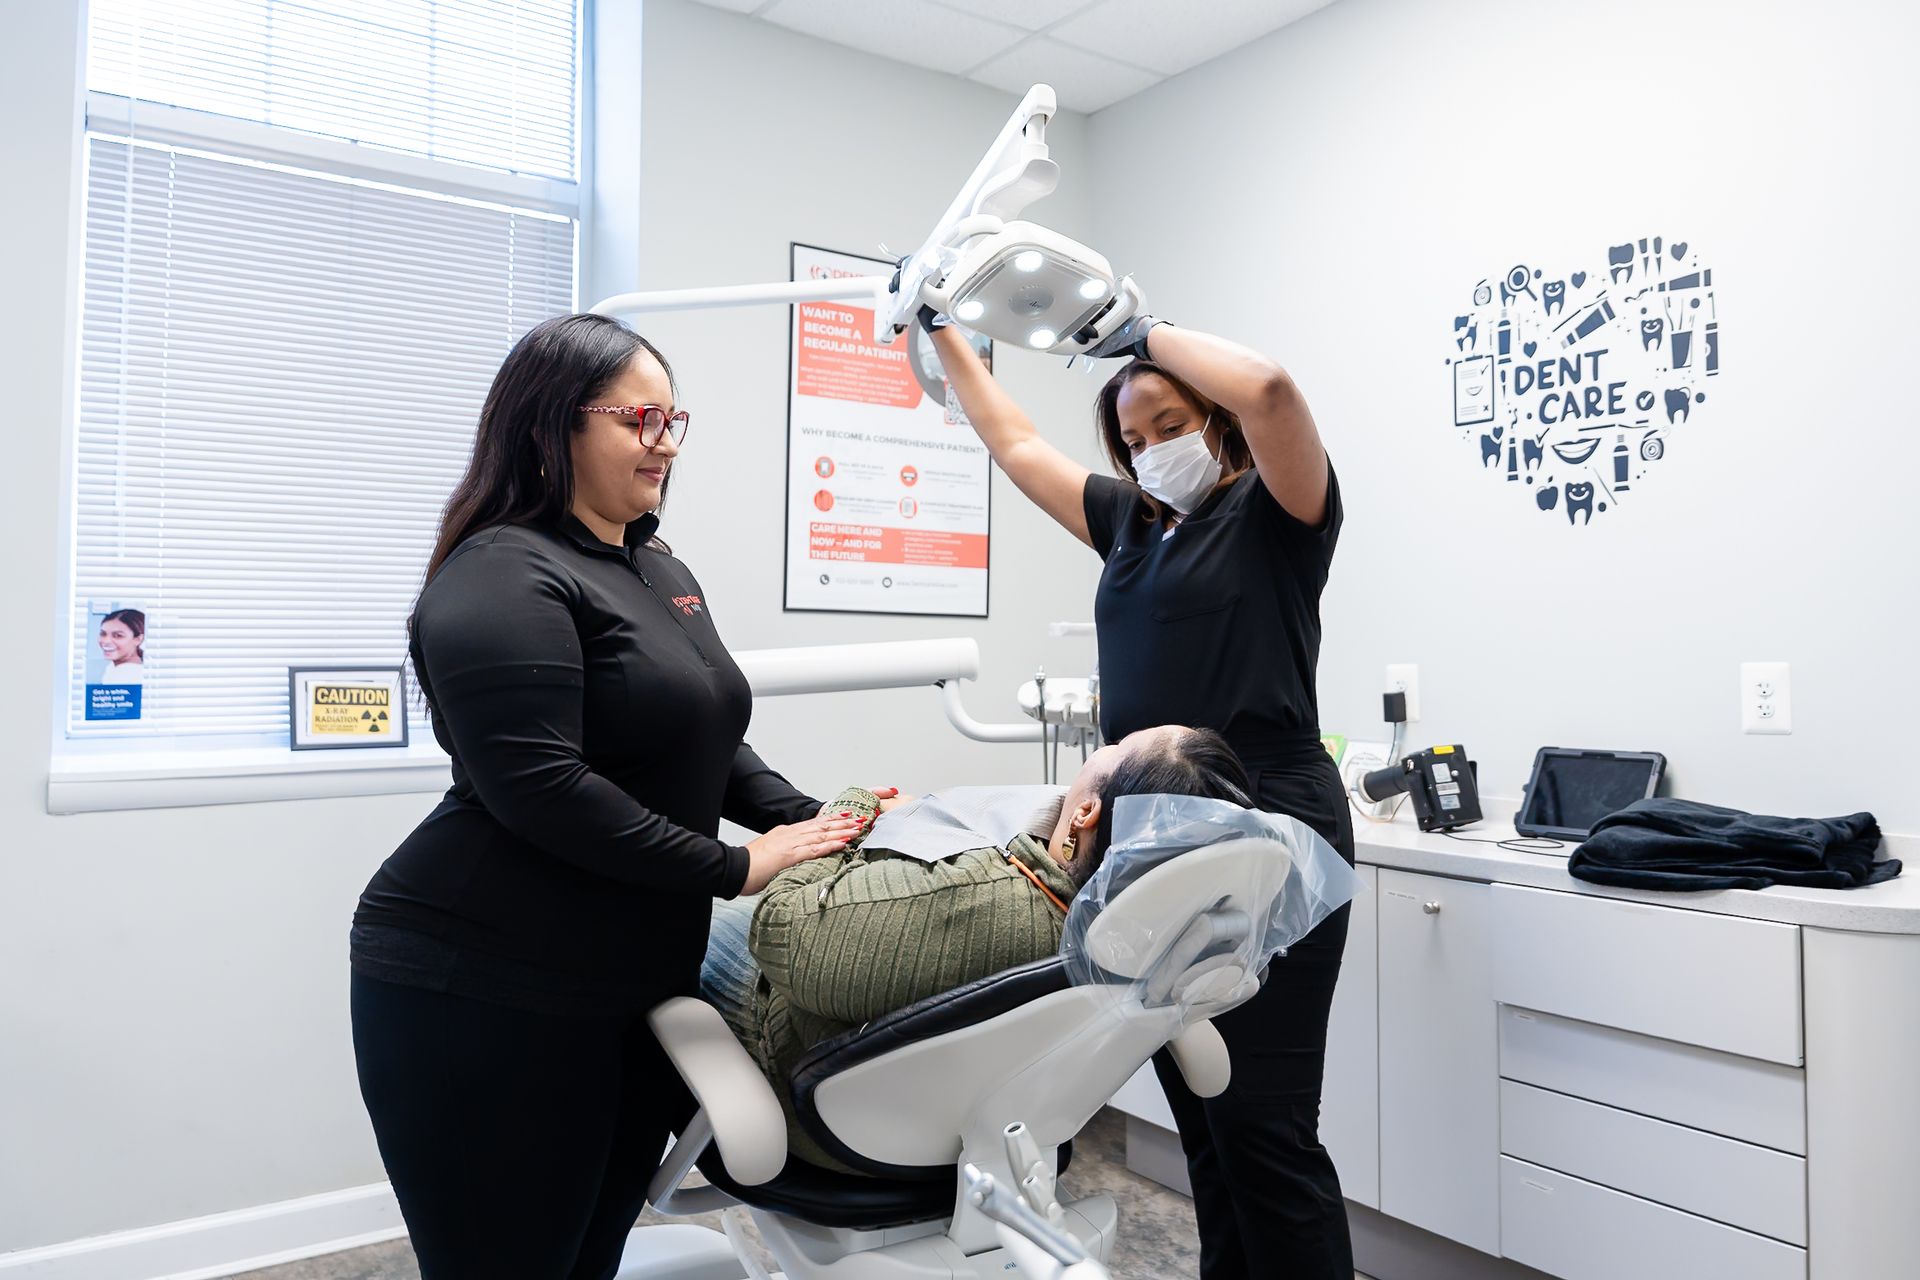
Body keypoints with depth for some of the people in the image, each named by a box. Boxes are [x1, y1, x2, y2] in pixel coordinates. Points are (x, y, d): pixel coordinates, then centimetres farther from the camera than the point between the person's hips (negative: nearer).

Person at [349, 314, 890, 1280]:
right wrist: (734, 867, -19)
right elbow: (538, 786, -24)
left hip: (637, 985, 8)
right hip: (487, 999, -8)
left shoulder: (662, 573, 14)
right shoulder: (504, 577, -14)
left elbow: (705, 742, 20)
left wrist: (805, 820, 4)